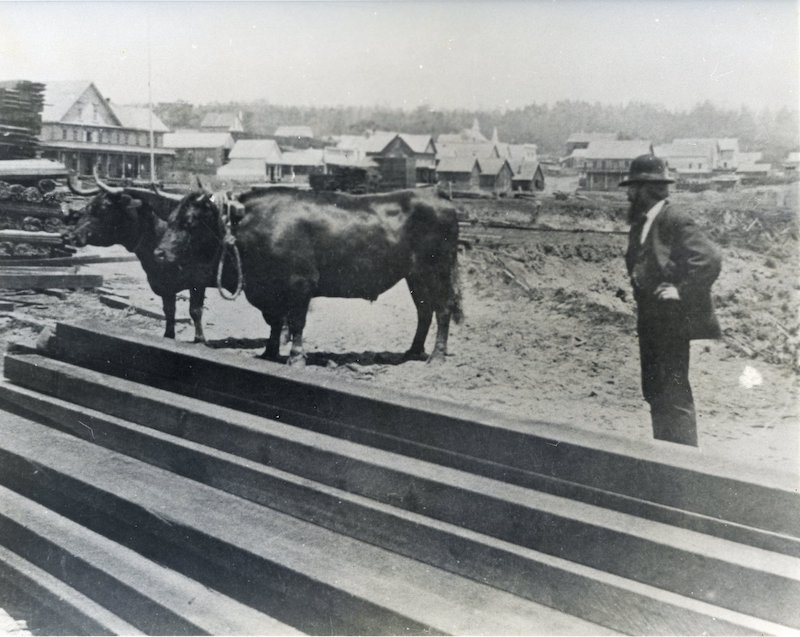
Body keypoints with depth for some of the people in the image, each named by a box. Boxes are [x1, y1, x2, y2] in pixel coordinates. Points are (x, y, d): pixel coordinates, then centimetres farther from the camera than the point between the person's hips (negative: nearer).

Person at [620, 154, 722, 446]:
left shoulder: (676, 220, -15)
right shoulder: (640, 222, 12)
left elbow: (710, 258, -22)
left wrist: (681, 290, -20)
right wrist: (637, 282, 11)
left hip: (672, 323, -9)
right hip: (650, 321, 9)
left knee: (674, 395, -6)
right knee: (654, 391, 15)